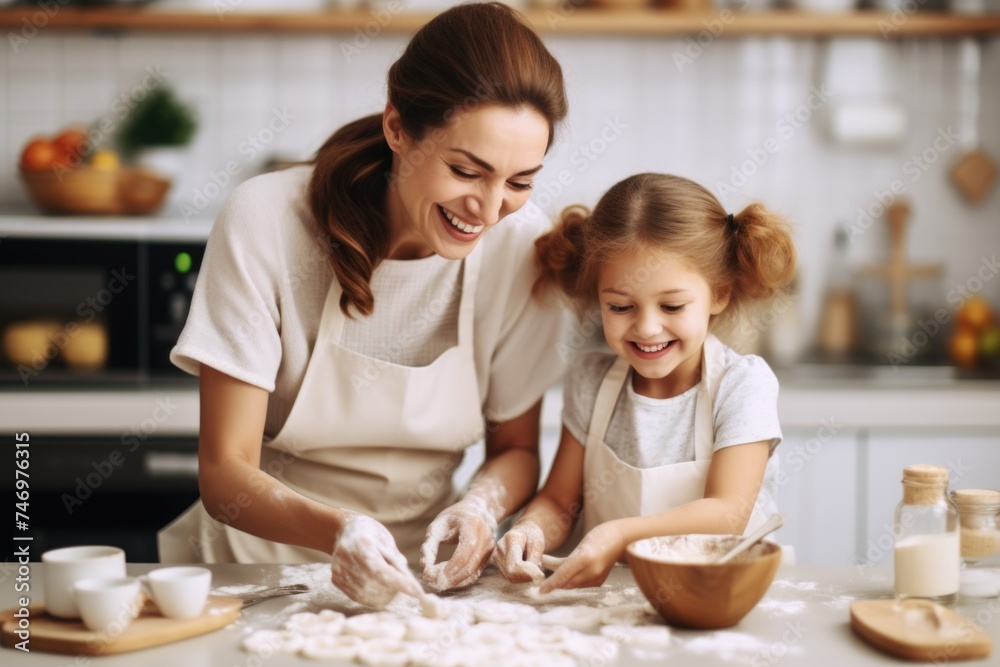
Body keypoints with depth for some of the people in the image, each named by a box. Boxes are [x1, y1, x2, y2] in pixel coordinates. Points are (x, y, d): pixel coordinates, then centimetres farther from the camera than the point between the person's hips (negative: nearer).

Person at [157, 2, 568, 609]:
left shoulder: (520, 246, -10)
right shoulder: (265, 222, -17)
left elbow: (517, 450, 3)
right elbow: (224, 474, -15)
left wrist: (483, 503, -19)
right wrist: (337, 531, -34)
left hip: (417, 578, 2)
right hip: (256, 572, -1)